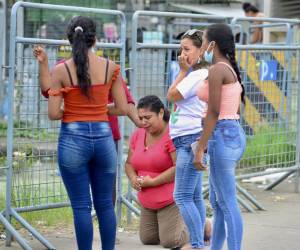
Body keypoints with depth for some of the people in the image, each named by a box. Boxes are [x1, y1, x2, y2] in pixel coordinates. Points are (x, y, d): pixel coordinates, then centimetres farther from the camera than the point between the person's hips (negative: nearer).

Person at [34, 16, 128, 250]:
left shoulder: (61, 70, -8)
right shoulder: (110, 67, -1)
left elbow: (53, 113, -11)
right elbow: (122, 108, 1)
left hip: (73, 139, -2)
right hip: (103, 137, 2)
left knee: (81, 206, 3)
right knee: (105, 204, 12)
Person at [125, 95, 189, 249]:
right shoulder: (138, 135, 4)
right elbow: (129, 163, 13)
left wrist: (152, 181, -21)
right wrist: (133, 178, -10)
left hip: (171, 199, -8)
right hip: (148, 202, 8)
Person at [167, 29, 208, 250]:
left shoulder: (199, 75, -16)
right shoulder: (195, 75, 16)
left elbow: (172, 95, -10)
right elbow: (174, 96, 16)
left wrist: (183, 71, -6)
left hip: (192, 139, -11)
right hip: (187, 140, 11)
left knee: (182, 196, -11)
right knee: (194, 196, 14)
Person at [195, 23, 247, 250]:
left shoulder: (217, 70, -13)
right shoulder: (231, 69, 14)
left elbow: (214, 112, -18)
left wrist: (200, 148, -16)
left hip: (222, 135, -10)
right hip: (235, 132, 10)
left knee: (228, 204, -8)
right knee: (217, 202, 17)